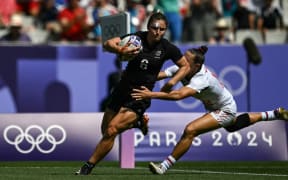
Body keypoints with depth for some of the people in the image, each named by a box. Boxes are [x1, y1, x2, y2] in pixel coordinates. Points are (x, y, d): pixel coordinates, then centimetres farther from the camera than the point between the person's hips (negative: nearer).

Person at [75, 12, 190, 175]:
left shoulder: (167, 48, -8)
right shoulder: (137, 38, -8)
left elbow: (186, 66, 6)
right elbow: (108, 44, -16)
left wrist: (171, 82, -11)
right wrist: (120, 50, -39)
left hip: (139, 98, -3)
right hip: (122, 90, 3)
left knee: (111, 131, -19)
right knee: (105, 131, 14)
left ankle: (88, 167, -11)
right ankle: (138, 122, 39)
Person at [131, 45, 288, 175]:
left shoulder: (202, 79, -42)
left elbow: (178, 95, -58)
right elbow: (160, 75, -31)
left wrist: (151, 95, -65)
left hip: (225, 110, -10)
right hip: (213, 106, 10)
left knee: (190, 130, -28)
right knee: (233, 126, 37)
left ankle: (164, 167, -21)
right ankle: (274, 114, 53)